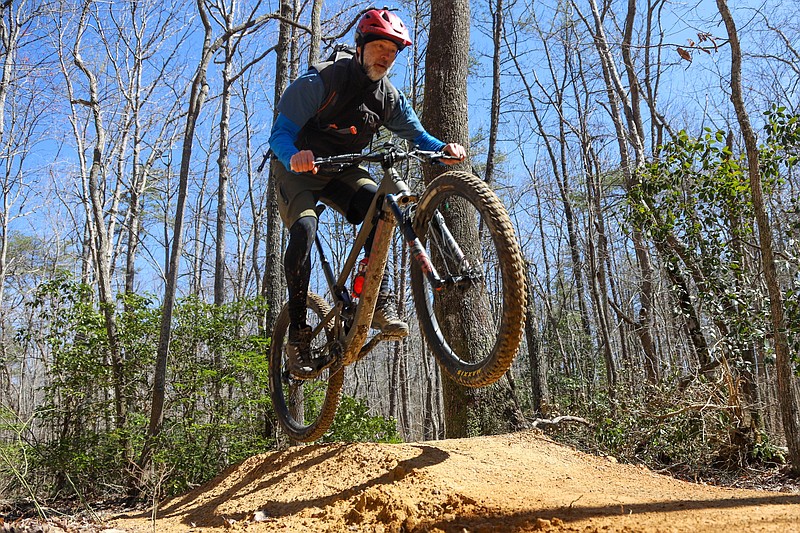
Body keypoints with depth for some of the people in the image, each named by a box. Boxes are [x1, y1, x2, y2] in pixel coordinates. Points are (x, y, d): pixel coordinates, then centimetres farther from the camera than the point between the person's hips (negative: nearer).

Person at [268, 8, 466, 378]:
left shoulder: (389, 98, -3)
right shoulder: (321, 81, -18)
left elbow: (417, 134, -2)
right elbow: (281, 132, -23)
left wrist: (443, 148, -26)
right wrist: (294, 156, -47)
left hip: (342, 171, 4)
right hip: (297, 168, -4)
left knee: (377, 204, -28)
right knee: (304, 227, -29)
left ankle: (378, 300, -23)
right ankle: (297, 334, -18)